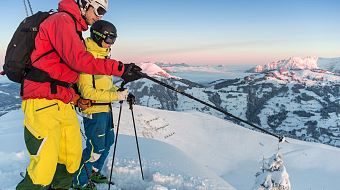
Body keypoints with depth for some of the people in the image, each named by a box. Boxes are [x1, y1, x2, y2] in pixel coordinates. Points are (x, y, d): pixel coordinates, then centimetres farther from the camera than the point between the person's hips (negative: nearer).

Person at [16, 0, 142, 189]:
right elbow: (79, 59, -20)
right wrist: (120, 68, -19)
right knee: (44, 169, -9)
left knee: (72, 158, 12)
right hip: (42, 103, -9)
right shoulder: (62, 19, -7)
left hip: (64, 104, 10)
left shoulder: (73, 27, 21)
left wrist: (75, 98, 14)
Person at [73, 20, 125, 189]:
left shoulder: (103, 55, 12)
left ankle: (94, 173, 38)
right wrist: (116, 96, -23)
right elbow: (88, 92, -23)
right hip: (94, 110, -10)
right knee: (96, 148, -2)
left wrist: (120, 92, 3)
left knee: (108, 142, 19)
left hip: (105, 109, 10)